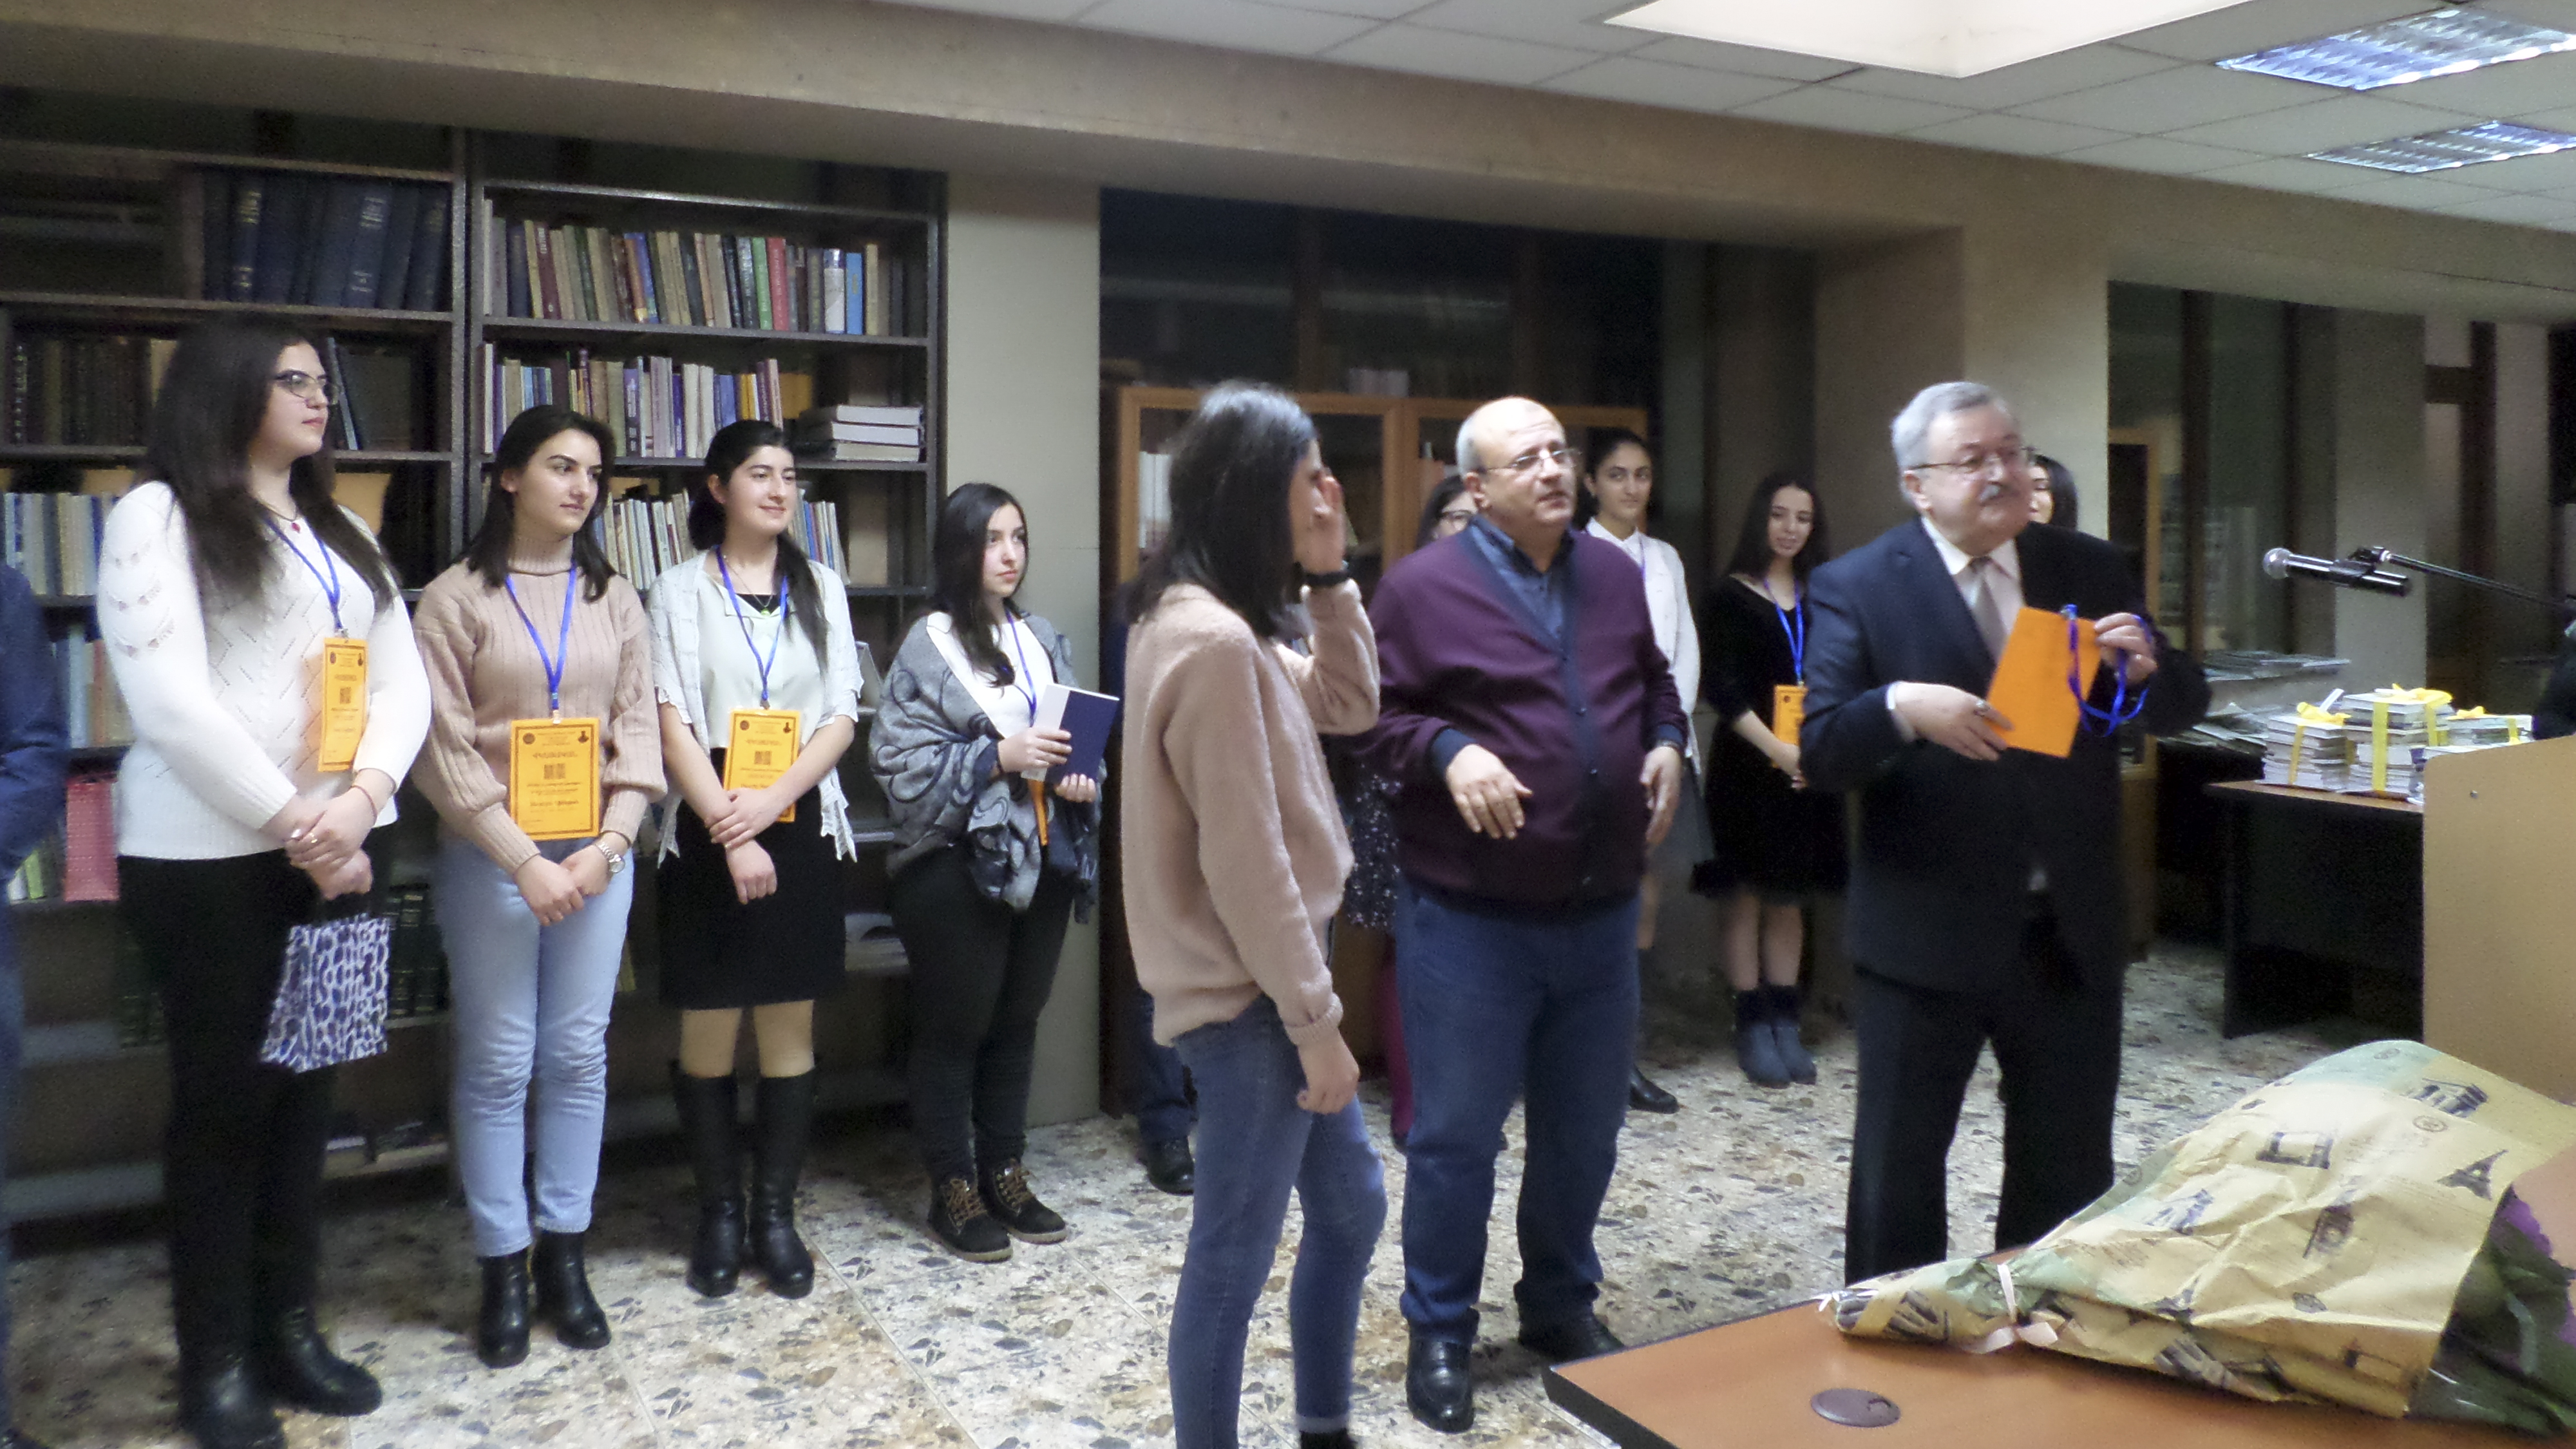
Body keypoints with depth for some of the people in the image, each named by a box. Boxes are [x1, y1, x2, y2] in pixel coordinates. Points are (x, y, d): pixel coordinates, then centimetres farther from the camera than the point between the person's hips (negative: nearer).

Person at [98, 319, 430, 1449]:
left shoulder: (343, 534, 16)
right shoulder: (160, 516, -4)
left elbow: (404, 680, 7)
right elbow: (171, 701, -15)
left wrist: (359, 800, -10)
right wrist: (295, 827, -14)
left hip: (330, 851, 6)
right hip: (209, 856, -6)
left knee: (304, 1086, 11)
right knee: (222, 1097, 2)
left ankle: (289, 1326, 23)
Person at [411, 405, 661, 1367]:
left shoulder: (614, 599, 9)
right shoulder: (457, 597, -2)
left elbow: (638, 730, 5)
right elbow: (447, 749, -7)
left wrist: (606, 848, -7)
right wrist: (526, 861, -13)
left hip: (597, 858, 3)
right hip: (490, 860, -3)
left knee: (579, 1057, 8)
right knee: (497, 1065, 3)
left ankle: (564, 1255, 20)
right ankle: (502, 1270, 15)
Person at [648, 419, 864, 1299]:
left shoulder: (822, 589, 10)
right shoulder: (681, 590, 2)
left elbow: (842, 716, 3)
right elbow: (674, 723, -7)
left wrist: (774, 797, -12)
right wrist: (732, 834, -16)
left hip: (801, 829, 2)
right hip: (709, 833, -2)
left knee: (790, 1031, 5)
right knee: (708, 1033, 3)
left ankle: (776, 1211, 16)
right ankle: (719, 1210, 18)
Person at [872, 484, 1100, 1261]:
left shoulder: (1043, 641, 9)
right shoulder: (927, 647, -7)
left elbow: (1078, 734, 15)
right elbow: (899, 757, -13)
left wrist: (1082, 777, -6)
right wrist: (999, 758, -20)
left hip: (1041, 858, 5)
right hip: (958, 864, -5)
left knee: (1018, 1021, 13)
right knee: (954, 1027, 5)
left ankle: (1005, 1173, 27)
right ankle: (953, 1191, 17)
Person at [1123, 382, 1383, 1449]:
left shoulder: (1220, 622, 9)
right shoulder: (1214, 642, -23)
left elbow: (1349, 704, 18)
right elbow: (1245, 862, -24)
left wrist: (1328, 576, 5)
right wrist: (1317, 1022, -17)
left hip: (1270, 983, 11)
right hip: (1248, 999, -11)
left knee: (1351, 1205, 22)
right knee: (1235, 1259, 5)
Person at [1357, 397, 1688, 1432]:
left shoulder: (1615, 575, 9)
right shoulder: (1424, 585, -9)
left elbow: (1655, 683, 22)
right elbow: (1374, 714, -7)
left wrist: (1667, 743, 3)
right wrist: (1447, 751, -23)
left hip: (1602, 910, 6)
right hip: (1469, 915, -5)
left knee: (1584, 1129, 16)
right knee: (1455, 1134, 5)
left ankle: (1562, 1305, 36)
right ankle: (1439, 1336, 22)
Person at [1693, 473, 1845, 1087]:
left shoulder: (1819, 598, 12)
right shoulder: (1732, 595, -2)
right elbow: (1724, 689, -10)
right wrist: (1777, 749, -20)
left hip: (1808, 770, 5)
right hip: (1749, 766, -4)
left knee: (1789, 901, 9)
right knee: (1747, 899, 1)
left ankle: (1785, 1024, 16)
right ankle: (1753, 1027, 8)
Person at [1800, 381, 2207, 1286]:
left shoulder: (2088, 568, 6)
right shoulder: (1856, 588, -7)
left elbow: (2184, 705, 9)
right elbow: (1819, 753, -13)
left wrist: (2146, 667, -13)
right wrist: (1901, 708, -32)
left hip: (2072, 930, 4)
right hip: (1925, 932, -4)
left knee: (2070, 1165, 17)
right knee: (1899, 1166, 9)